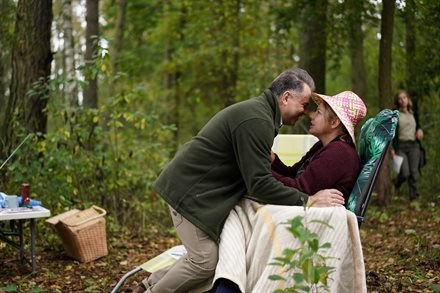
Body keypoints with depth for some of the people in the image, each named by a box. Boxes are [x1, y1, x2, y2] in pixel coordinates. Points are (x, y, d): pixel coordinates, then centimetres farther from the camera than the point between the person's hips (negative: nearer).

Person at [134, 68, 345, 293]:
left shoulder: (258, 110, 11)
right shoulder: (256, 121, -23)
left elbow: (256, 171, 17)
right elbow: (259, 184, -25)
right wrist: (308, 200, -22)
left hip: (198, 187, 10)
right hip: (190, 190, -10)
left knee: (204, 256, 7)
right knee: (207, 260, -10)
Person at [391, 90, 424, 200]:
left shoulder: (413, 113, 12)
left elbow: (418, 125, 26)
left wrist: (419, 129, 1)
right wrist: (392, 148, -12)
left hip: (413, 146, 4)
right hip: (400, 146, -4)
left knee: (414, 172, -4)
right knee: (405, 173, -13)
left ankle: (414, 196, 4)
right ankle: (395, 187, 19)